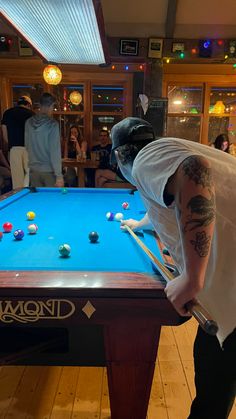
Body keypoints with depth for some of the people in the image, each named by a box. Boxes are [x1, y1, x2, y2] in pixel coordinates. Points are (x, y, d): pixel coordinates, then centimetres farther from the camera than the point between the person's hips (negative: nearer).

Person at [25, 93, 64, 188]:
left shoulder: (29, 122, 3)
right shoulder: (53, 124, -13)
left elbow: (27, 146, 11)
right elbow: (55, 151, -17)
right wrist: (59, 175, -15)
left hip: (33, 170, 5)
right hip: (49, 170, -5)